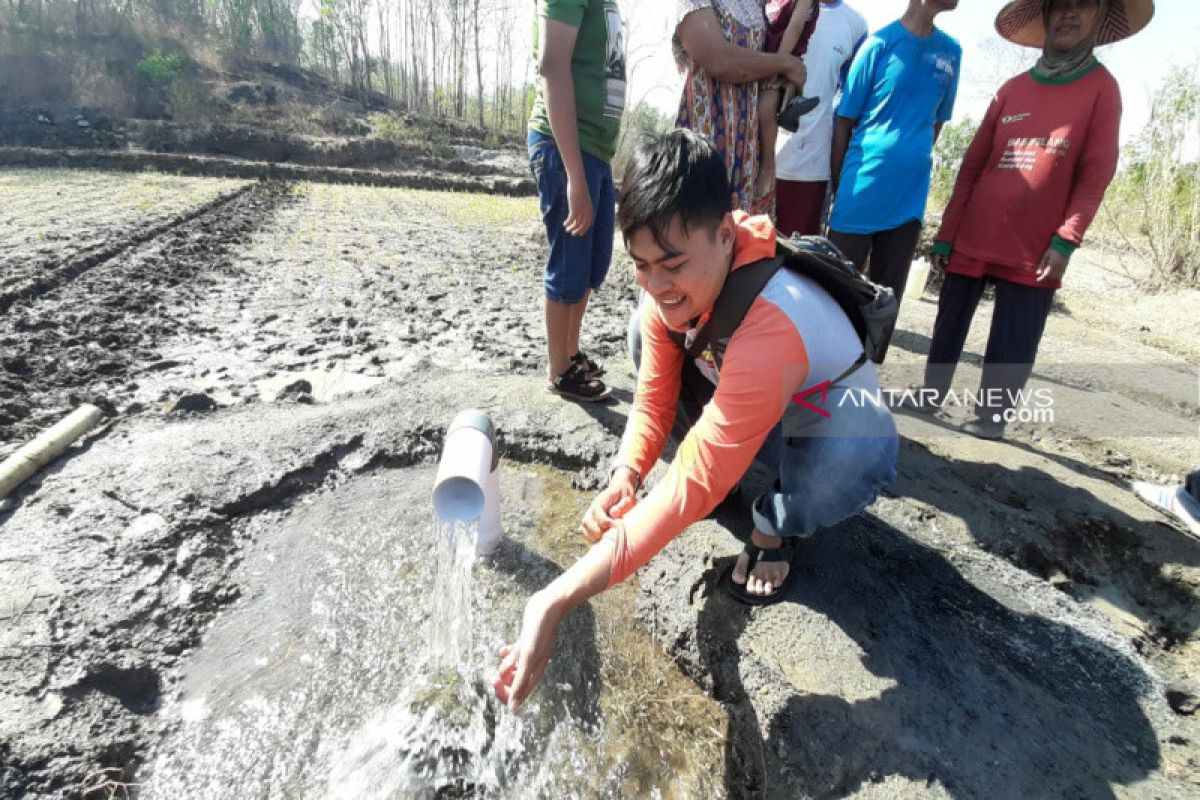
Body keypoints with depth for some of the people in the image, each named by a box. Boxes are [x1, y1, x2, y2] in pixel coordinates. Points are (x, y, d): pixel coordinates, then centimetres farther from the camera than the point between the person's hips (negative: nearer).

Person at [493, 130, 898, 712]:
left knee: (863, 449, -41)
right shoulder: (671, 290, -20)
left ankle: (775, 523, -4)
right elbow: (653, 402, -11)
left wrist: (555, 602, -48)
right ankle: (727, 474, 6)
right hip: (737, 408, 6)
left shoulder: (771, 325, -41)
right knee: (648, 329, -13)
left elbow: (695, 484, -45)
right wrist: (625, 478, -32)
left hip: (821, 427, -5)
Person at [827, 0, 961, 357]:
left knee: (887, 301, 10)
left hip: (909, 199, 5)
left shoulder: (950, 52, 9)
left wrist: (914, 163, 15)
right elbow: (844, 121, -3)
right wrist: (840, 191, -2)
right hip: (860, 196, -5)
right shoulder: (880, 43, -5)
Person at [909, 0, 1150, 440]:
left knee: (1013, 342, 0)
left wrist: (1066, 241, -13)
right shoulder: (1012, 89, 10)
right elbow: (972, 165, 8)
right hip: (972, 237, 3)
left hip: (1034, 248, -2)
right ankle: (931, 393, 21)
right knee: (949, 325, 7)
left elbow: (1095, 175, -2)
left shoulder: (1102, 89, 3)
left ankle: (992, 414, 10)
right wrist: (946, 233, 3)